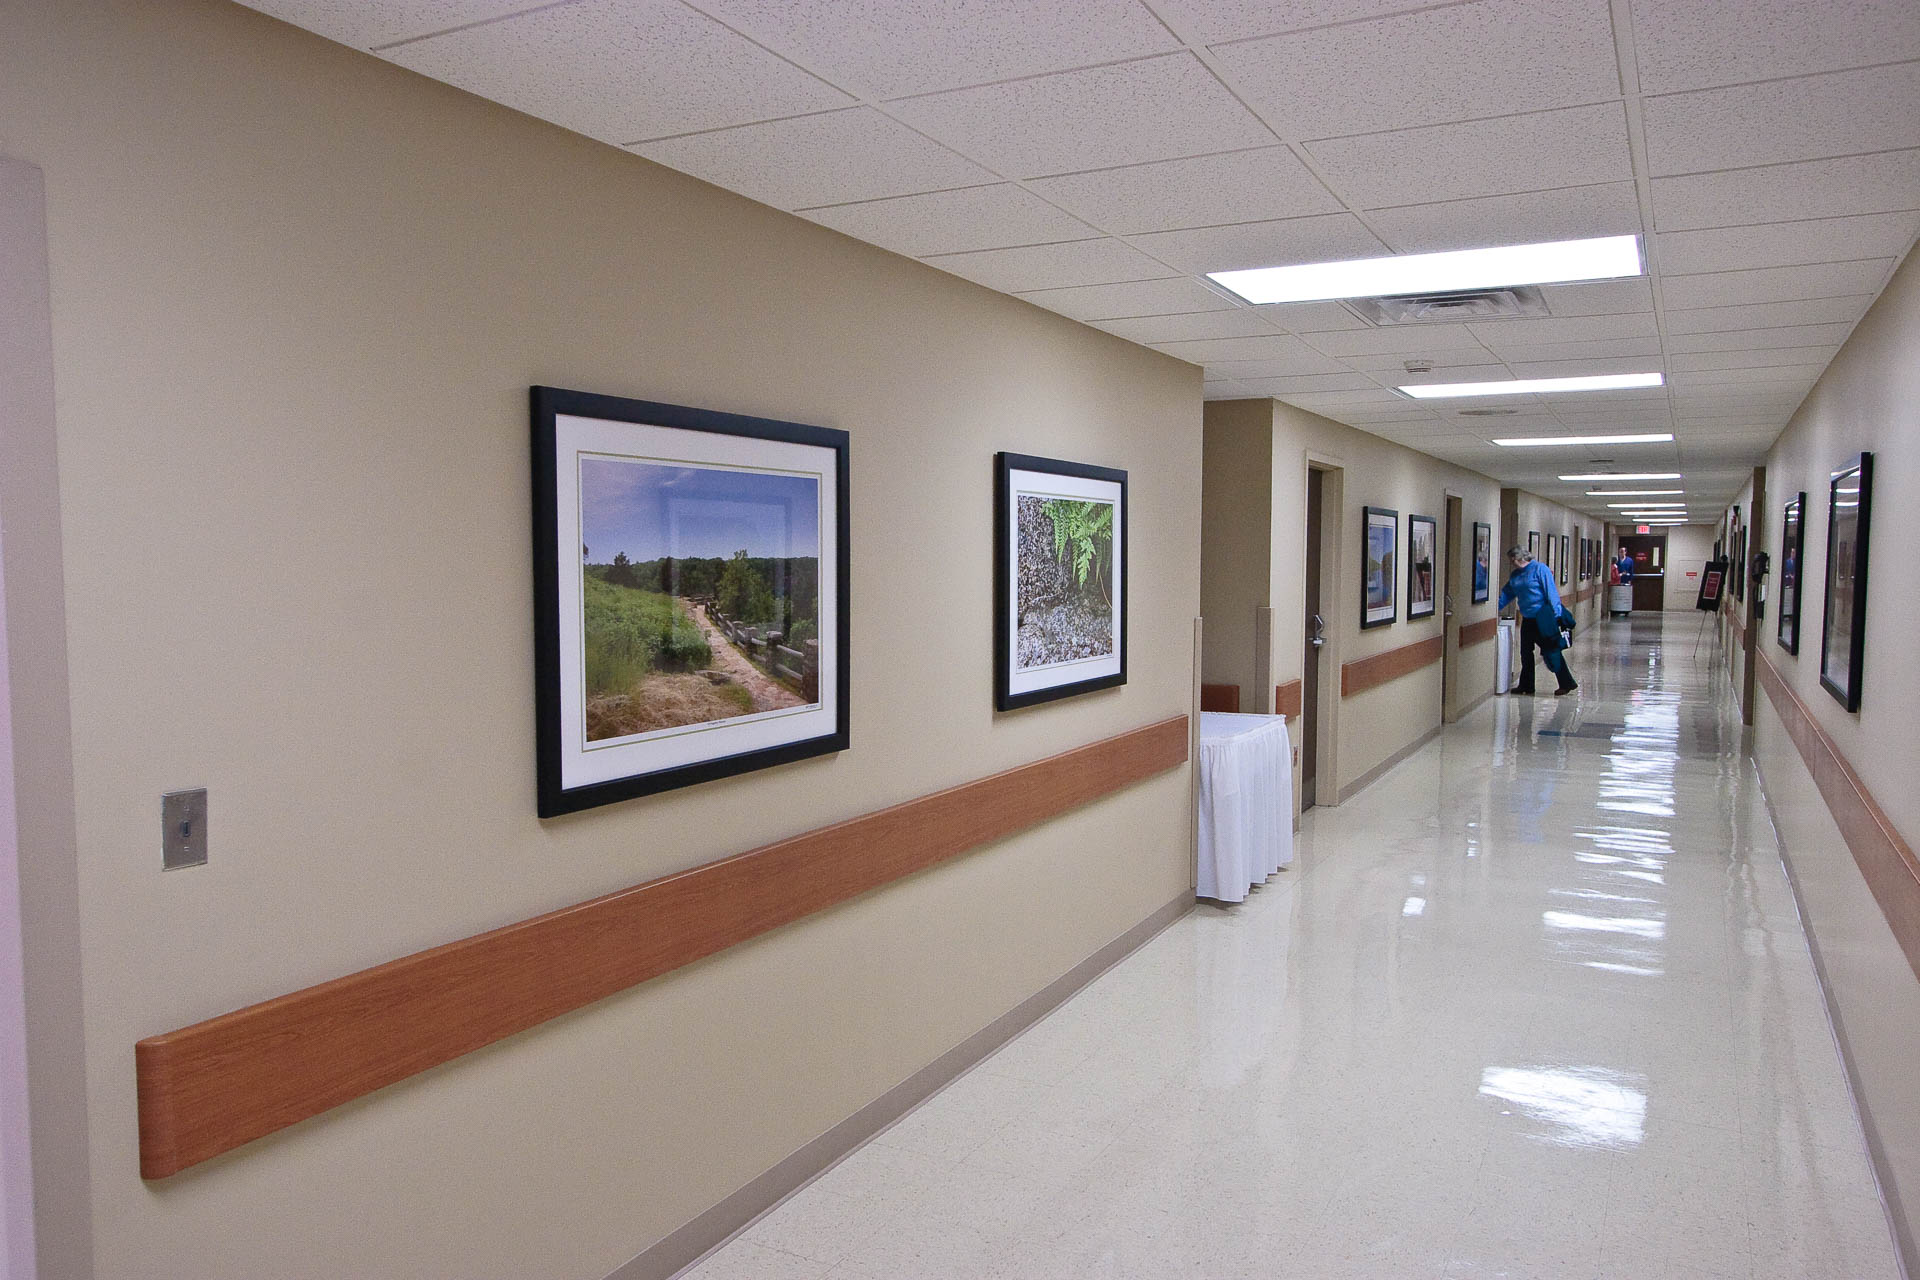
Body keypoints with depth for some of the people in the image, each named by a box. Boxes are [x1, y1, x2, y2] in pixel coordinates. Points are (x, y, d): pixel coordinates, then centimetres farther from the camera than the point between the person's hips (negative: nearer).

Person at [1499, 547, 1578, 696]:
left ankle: (1567, 684, 2)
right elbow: (1506, 595, 17)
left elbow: (1551, 591, -15)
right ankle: (1526, 686, 19)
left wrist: (1556, 614, -20)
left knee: (1551, 651, -5)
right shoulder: (1515, 576, 12)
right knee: (1526, 653, 10)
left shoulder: (1539, 569, -11)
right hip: (1527, 619, 8)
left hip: (1542, 618, -8)